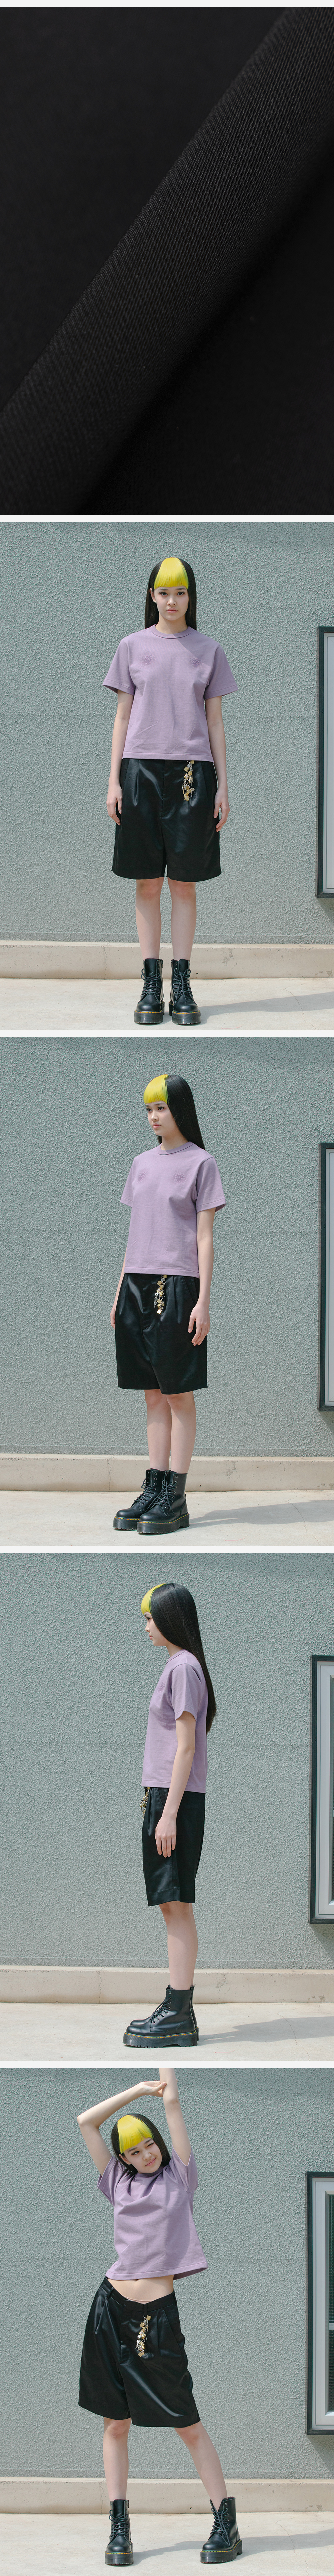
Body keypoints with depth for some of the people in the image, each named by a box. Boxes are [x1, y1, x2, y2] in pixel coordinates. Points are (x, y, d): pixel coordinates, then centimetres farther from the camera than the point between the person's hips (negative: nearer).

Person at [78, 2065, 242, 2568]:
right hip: (112, 2308, 3)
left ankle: (227, 2524, 2)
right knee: (116, 2422, 5)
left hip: (158, 2315, -3)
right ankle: (119, 2526, 9)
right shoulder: (120, 2184, 12)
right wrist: (140, 2089, 12)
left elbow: (171, 2101, 5)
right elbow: (87, 2121, 12)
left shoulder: (179, 2177, 6)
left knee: (188, 2423, -2)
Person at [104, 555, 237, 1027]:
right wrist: (114, 782, 1)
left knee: (185, 882, 0)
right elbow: (123, 716, 8)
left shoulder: (208, 652, 8)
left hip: (192, 772, 0)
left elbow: (215, 721, 9)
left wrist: (223, 788, 4)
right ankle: (151, 986, 2)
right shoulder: (133, 648, 7)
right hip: (142, 770, 0)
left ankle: (183, 986, 2)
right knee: (148, 882, 0)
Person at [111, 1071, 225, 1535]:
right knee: (154, 1395, 7)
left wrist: (203, 1302, -10)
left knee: (179, 1392, -4)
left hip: (178, 1287, -6)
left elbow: (205, 1237, -4)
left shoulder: (201, 1164, -1)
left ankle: (176, 1499, -5)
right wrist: (119, 1295, 13)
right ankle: (153, 1490, 8)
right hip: (138, 1285, 6)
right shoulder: (142, 1165, 15)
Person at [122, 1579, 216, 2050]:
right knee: (172, 1906, 10)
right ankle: (178, 2010, 13)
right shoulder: (181, 1666, 16)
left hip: (176, 1799, -10)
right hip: (165, 1798, 10)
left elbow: (186, 1747, -16)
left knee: (176, 1905, -10)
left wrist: (169, 1814, -18)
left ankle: (178, 2015, -11)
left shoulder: (184, 1668, -12)